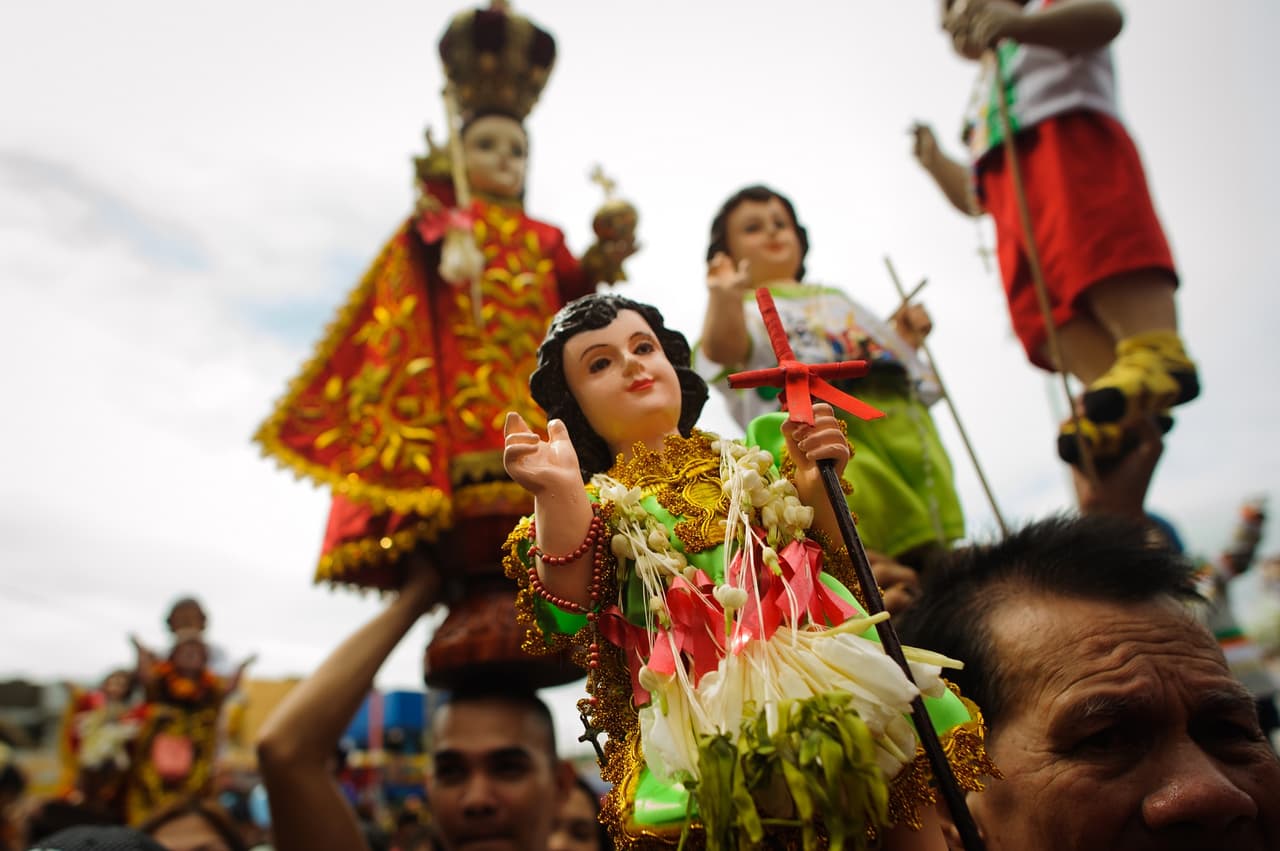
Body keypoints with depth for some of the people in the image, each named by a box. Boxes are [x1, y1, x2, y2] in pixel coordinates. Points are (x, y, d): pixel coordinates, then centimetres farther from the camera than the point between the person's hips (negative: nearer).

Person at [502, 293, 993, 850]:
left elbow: (833, 562, 14)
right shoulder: (598, 505, 10)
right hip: (706, 714, -2)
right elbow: (567, 619, -7)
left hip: (826, 670, 3)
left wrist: (817, 485, -2)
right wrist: (555, 496, -16)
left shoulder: (746, 461, 17)